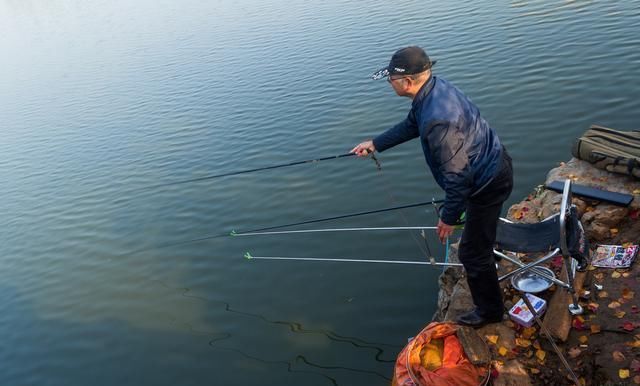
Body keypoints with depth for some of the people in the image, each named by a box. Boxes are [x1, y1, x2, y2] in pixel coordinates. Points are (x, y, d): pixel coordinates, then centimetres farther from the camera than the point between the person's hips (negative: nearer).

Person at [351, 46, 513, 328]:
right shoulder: (434, 87, -5)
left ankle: (489, 310, 27)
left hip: (488, 182, -10)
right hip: (492, 164, 10)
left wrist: (448, 218, -20)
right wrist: (375, 144, 17)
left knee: (473, 252, 5)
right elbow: (411, 125, 13)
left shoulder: (437, 120, -37)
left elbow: (457, 175, -32)